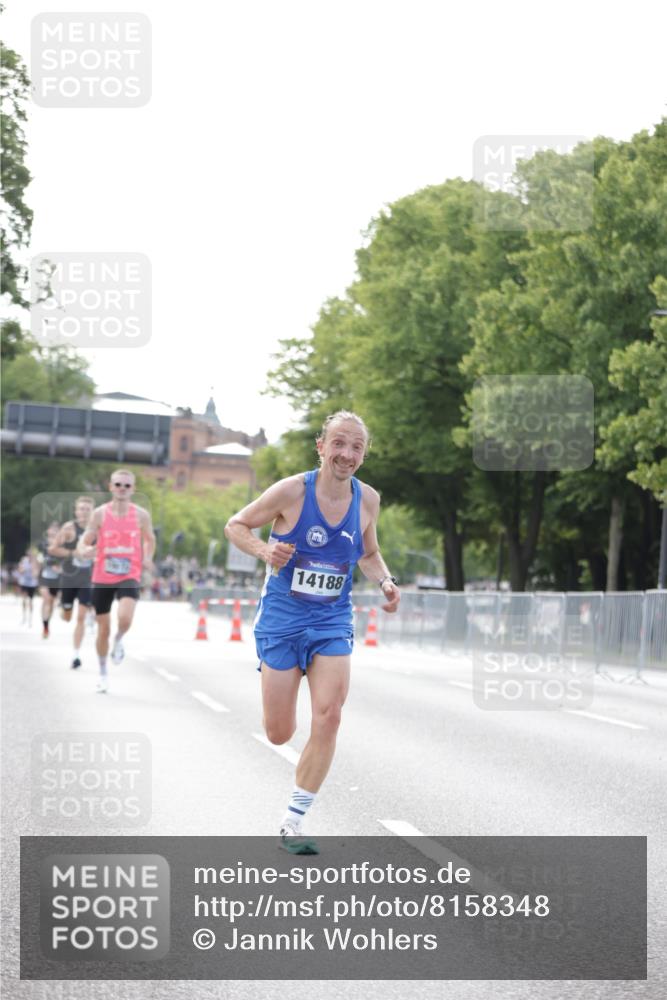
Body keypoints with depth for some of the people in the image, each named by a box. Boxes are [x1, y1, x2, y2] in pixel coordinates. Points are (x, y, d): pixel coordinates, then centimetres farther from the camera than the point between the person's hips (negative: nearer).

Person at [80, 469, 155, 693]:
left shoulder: (141, 515, -1)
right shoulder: (100, 513, -2)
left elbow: (150, 539, 17)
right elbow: (83, 544, 0)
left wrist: (147, 558, -2)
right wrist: (85, 551, -23)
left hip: (129, 577, -1)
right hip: (102, 578, 1)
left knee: (125, 618, -26)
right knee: (103, 629, 8)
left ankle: (118, 641, 9)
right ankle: (103, 673, 28)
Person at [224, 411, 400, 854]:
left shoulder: (368, 499, -1)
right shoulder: (292, 490, -14)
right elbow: (235, 525, -3)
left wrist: (386, 581, -4)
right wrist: (265, 551, -22)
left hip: (333, 622, 3)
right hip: (282, 619, -3)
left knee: (328, 718, -14)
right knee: (279, 734, 0)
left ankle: (293, 823, -1)